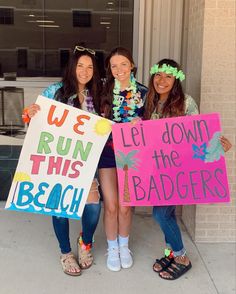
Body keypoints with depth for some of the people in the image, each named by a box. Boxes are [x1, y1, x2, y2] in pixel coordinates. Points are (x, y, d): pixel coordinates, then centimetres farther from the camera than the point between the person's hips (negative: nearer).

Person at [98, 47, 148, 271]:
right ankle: (112, 248, 25)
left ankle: (124, 246, 31)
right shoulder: (103, 90, -1)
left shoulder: (144, 93, 1)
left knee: (125, 206, 6)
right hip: (107, 152, 0)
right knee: (111, 205, 2)